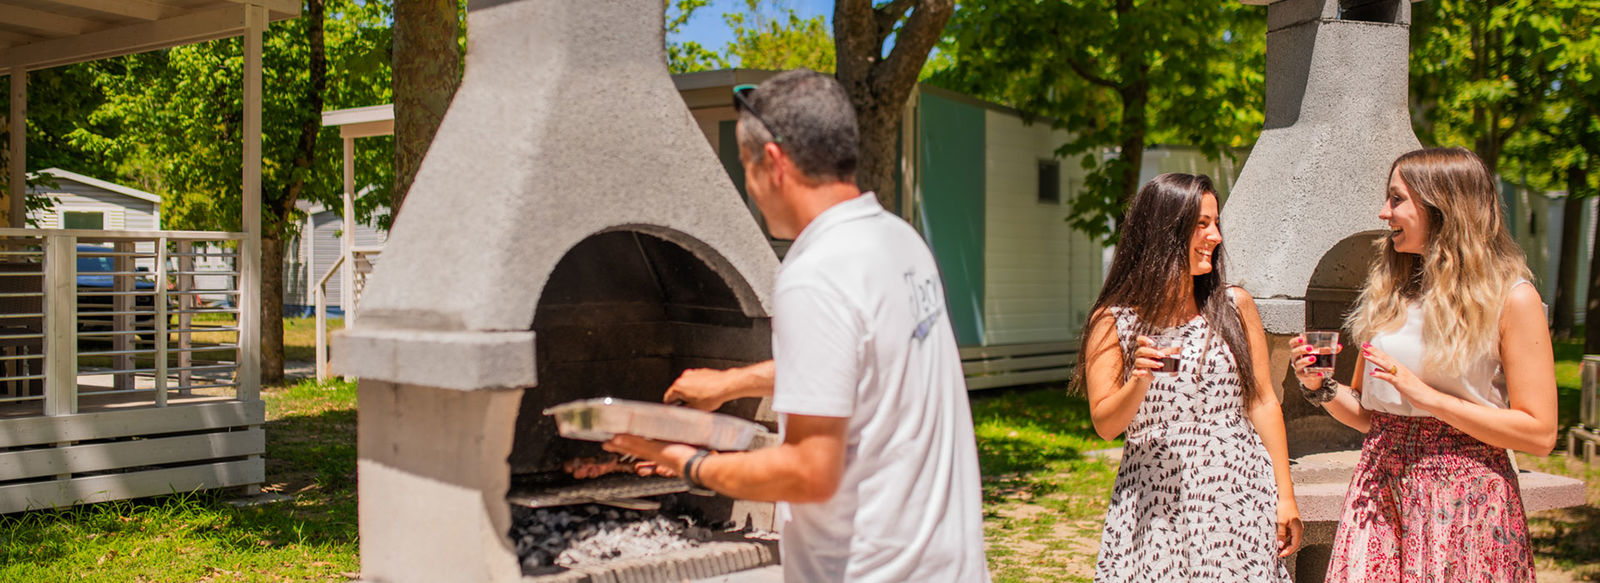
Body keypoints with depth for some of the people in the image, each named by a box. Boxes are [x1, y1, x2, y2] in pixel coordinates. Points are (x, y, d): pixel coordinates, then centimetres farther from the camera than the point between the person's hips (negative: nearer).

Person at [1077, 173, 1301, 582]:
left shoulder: (1234, 305, 5)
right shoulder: (1113, 321, -2)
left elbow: (1262, 402, 8)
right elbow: (1105, 424, -3)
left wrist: (1285, 497, 7)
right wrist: (1140, 381, -21)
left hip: (1238, 495, 2)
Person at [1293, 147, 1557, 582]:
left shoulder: (1511, 298, -5)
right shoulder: (1389, 292, 11)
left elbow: (1540, 433, -9)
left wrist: (1425, 394, -15)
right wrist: (1322, 387, -4)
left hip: (1467, 500, -4)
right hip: (1380, 491, 4)